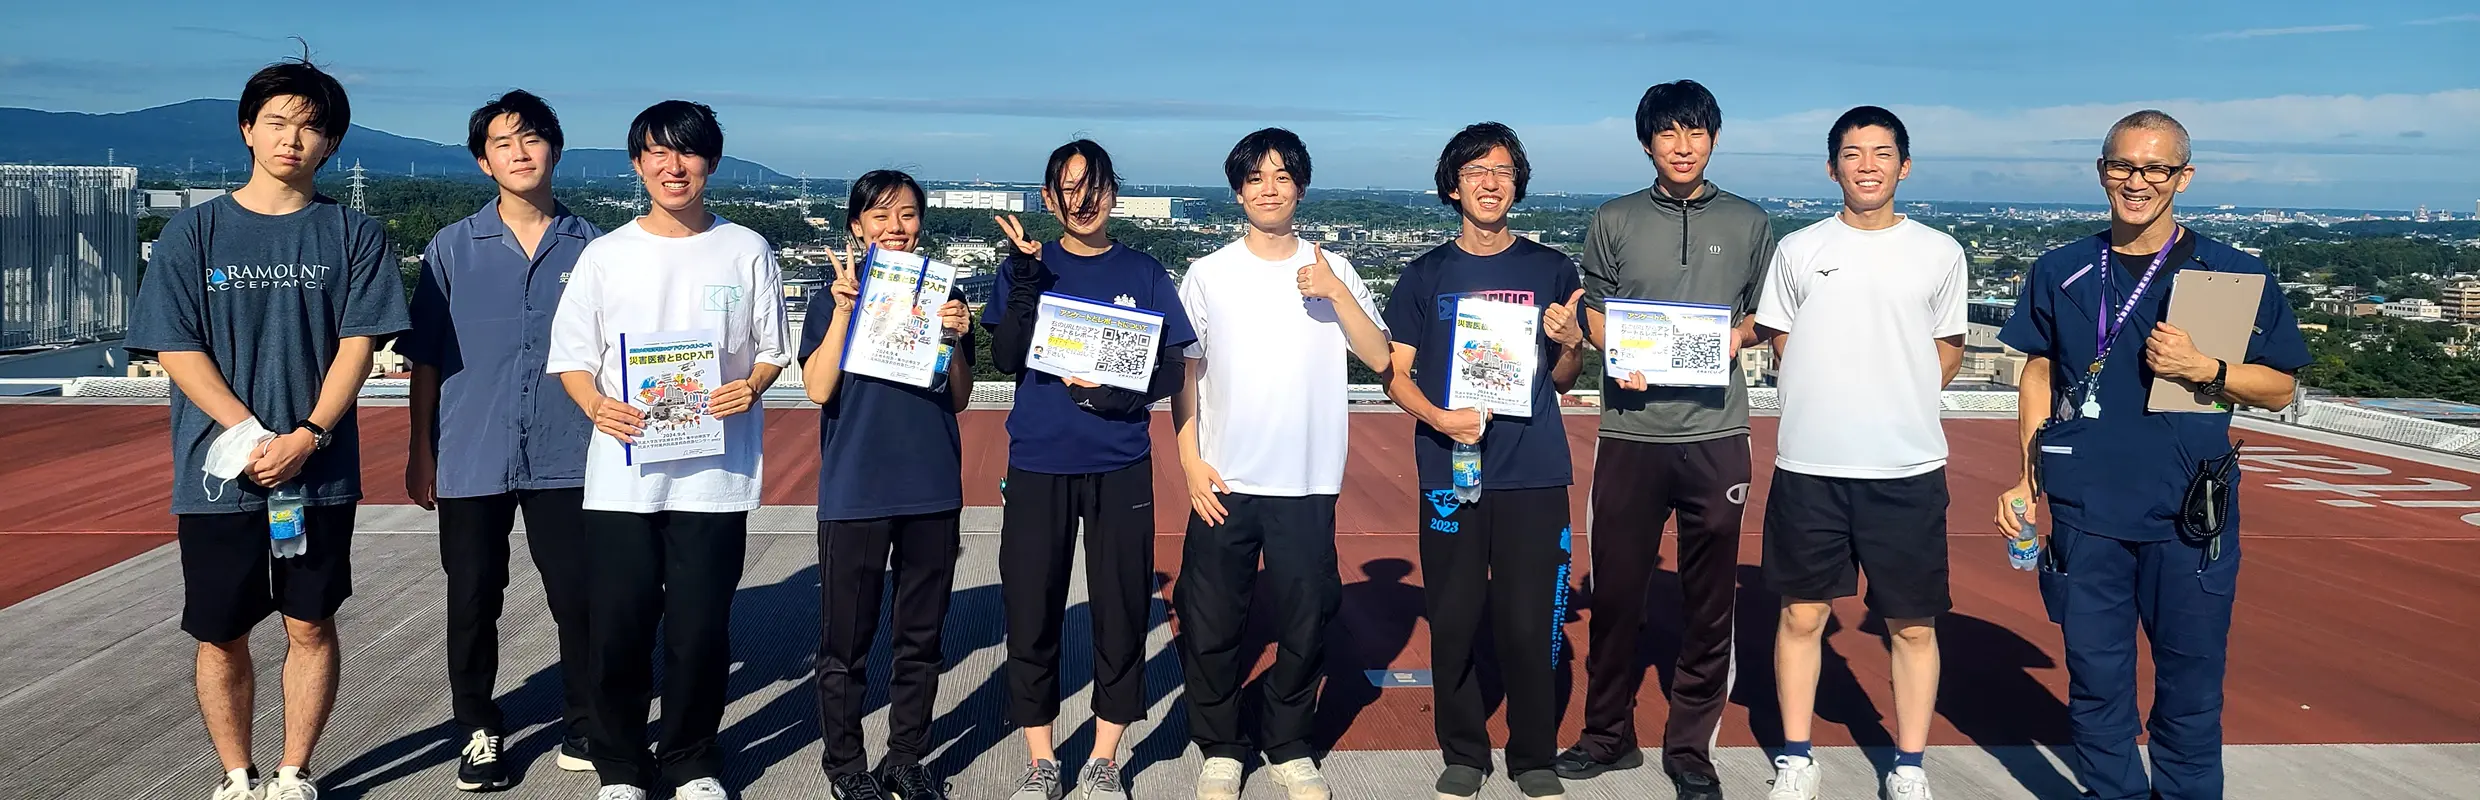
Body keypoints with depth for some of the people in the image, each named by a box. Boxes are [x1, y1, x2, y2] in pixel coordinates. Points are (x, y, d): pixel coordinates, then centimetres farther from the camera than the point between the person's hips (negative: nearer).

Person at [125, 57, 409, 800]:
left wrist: (306, 437, -15)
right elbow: (177, 350, -1)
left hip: (320, 473, 0)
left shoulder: (354, 234, 3)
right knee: (221, 635, 8)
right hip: (217, 473, 1)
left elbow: (358, 343, -3)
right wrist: (250, 436, -13)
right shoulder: (194, 232, 4)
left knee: (310, 626, 6)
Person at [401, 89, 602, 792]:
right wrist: (420, 452, 3)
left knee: (580, 598, 3)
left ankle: (583, 728, 19)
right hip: (472, 461, 0)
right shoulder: (453, 248, 4)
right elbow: (426, 358, 6)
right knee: (473, 602, 8)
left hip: (566, 460, 0)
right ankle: (480, 732, 23)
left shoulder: (590, 247, 4)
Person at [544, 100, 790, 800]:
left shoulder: (746, 251, 5)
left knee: (701, 630, 3)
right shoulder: (606, 255, 6)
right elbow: (571, 355, 7)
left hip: (716, 474, 0)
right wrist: (597, 405, -12)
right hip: (622, 474, 1)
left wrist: (750, 388, -11)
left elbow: (772, 349, 9)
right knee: (616, 629, 2)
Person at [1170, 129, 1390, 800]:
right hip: (1223, 484, 0)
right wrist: (1190, 461, -4)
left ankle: (1288, 745, 26)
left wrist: (1335, 293, -15)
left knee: (1305, 623, 7)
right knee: (1211, 624, 4)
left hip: (1307, 485, 0)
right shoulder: (1208, 275, 3)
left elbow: (1379, 358, -3)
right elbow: (1184, 373, 5)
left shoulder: (1332, 272, 4)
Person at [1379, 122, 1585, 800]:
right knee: (1453, 619, 3)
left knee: (1528, 620, 0)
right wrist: (1438, 417, -13)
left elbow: (1562, 380, 12)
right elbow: (1396, 375, 6)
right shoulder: (1425, 275, 7)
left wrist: (1571, 344, -10)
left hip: (1534, 473, 0)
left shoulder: (1551, 271, 8)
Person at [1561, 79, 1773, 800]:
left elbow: (1767, 315, 14)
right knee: (1615, 589, 6)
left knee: (1710, 598, 6)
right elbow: (1591, 310, 9)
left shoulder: (1750, 224, 8)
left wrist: (1740, 334, -7)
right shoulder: (1614, 221, 7)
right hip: (1630, 432, 0)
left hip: (1717, 434, 0)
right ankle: (1608, 733, 22)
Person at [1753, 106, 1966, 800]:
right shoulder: (1798, 250, 5)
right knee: (1802, 614, 8)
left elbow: (1948, 351, 12)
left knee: (1913, 624, 5)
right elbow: (1780, 342, 10)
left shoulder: (1939, 253, 5)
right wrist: (1831, 406, 3)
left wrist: (1896, 404, 4)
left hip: (1908, 469, 0)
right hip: (1808, 466, 1)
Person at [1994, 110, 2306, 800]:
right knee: (2095, 675, 9)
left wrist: (2203, 368, -15)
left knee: (2190, 679, 6)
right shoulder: (2061, 272, 6)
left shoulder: (2234, 274, 0)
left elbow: (2279, 387, 4)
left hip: (2190, 514, -1)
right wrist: (2027, 480, 7)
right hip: (2084, 510, 2)